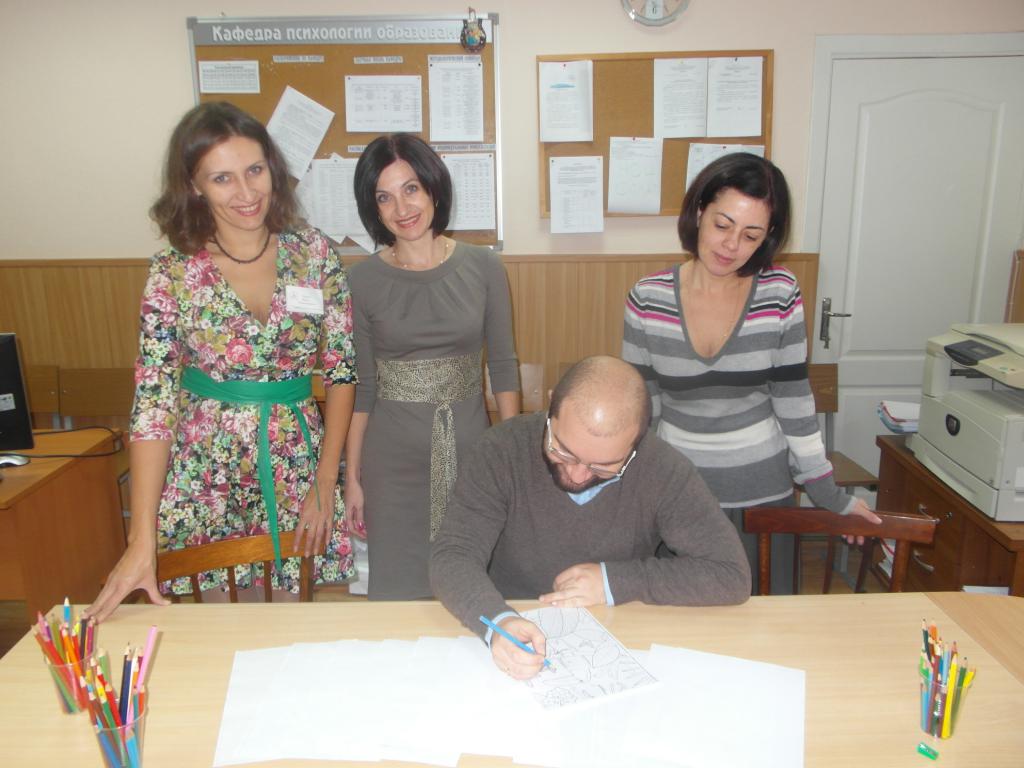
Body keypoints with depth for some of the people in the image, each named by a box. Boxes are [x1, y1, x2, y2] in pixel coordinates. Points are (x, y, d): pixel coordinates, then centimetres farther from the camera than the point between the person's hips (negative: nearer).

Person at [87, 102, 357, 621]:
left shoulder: (314, 254, -4)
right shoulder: (173, 272, -7)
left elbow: (342, 370, -1)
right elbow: (153, 402, -9)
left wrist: (326, 483, -5)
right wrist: (141, 540, -13)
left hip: (298, 463, 1)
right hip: (206, 475, 0)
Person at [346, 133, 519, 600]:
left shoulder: (483, 267, -2)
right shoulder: (364, 279, -3)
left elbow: (503, 366, 3)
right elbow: (360, 384, 2)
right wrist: (352, 476, 2)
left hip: (469, 447, 1)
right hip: (392, 456, 0)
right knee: (397, 589, 10)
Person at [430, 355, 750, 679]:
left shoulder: (663, 470, -14)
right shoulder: (502, 451, -14)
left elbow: (732, 575, -12)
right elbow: (452, 557, -16)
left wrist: (616, 580, -17)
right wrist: (499, 622, -35)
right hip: (514, 643, 0)